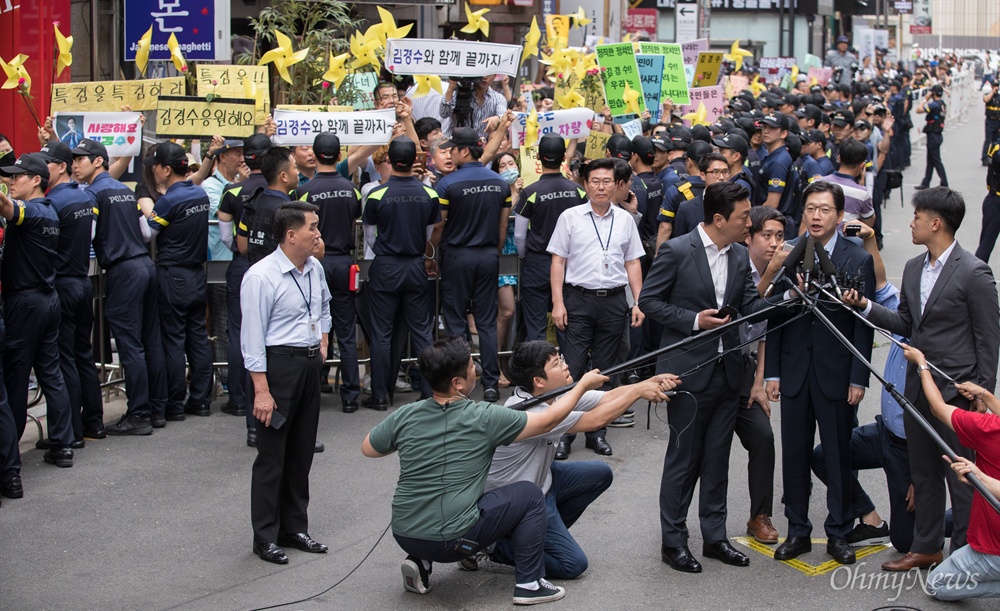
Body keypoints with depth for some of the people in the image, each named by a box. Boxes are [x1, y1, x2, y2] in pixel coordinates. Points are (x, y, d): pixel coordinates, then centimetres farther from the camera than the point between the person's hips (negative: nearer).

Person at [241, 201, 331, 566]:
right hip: (278, 363, -7)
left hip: (310, 364, 8)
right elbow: (252, 337, -17)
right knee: (272, 455, -1)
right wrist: (261, 391, -20)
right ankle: (265, 537, 9)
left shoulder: (315, 269, 7)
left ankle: (295, 528, 26)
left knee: (302, 450, 14)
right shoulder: (261, 277, -16)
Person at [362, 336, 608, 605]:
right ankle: (529, 583, 12)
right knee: (529, 495, 12)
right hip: (453, 540, -5)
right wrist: (583, 385, 13)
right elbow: (547, 421, 0)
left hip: (404, 537, 5)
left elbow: (368, 449, 17)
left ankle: (420, 562, 17)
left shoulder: (405, 416, -1)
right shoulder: (484, 419, -11)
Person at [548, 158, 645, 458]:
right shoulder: (570, 217, 2)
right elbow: (558, 261, 1)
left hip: (614, 301, 3)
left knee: (606, 371, 7)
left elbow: (633, 263, 13)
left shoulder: (625, 219, 10)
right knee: (571, 369, -7)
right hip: (578, 299, -3)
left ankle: (596, 431, 17)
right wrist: (558, 303, -7)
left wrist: (638, 302, 5)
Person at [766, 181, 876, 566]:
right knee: (794, 455, 8)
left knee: (839, 456, 6)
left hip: (837, 374, -2)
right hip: (794, 372, 2)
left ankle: (838, 533, 18)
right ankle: (798, 531, 20)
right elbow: (775, 317, 5)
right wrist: (772, 372, 2)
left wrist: (859, 378, -8)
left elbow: (864, 324, -4)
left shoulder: (859, 260, -4)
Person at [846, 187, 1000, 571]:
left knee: (961, 477, 1)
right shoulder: (913, 269, 10)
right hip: (917, 389, 7)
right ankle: (926, 547, 27)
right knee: (923, 474, 15)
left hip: (956, 392, -7)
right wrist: (865, 306, 2)